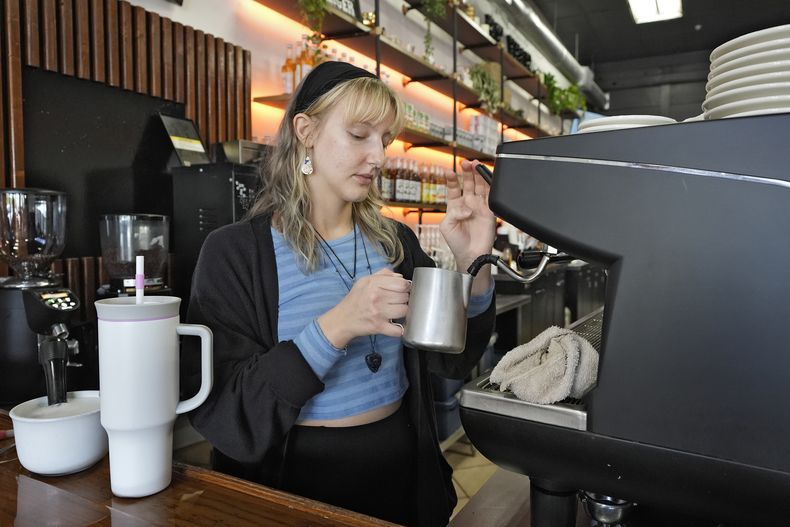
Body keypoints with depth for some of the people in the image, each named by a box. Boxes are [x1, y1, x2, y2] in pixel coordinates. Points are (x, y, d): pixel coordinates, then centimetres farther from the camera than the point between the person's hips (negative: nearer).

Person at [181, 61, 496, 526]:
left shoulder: (395, 242, -1)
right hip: (296, 482, -4)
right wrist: (334, 329, -31)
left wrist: (474, 265, -19)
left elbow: (454, 359, -3)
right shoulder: (235, 251, -14)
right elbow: (220, 413, -20)